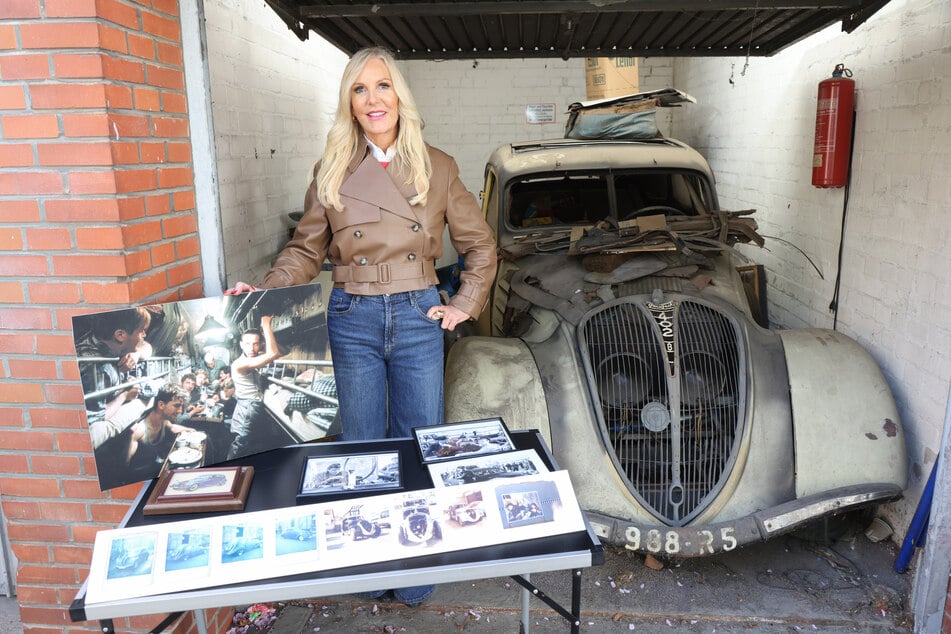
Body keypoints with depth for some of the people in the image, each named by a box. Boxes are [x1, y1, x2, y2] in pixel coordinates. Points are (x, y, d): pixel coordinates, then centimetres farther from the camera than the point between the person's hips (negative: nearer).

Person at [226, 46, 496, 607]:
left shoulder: (438, 167, 1)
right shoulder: (333, 173, 2)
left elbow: (480, 246, 8)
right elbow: (305, 251, 7)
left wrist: (464, 305, 0)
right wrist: (265, 294, -8)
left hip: (419, 318, 0)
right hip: (352, 322, 1)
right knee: (362, 447, 12)